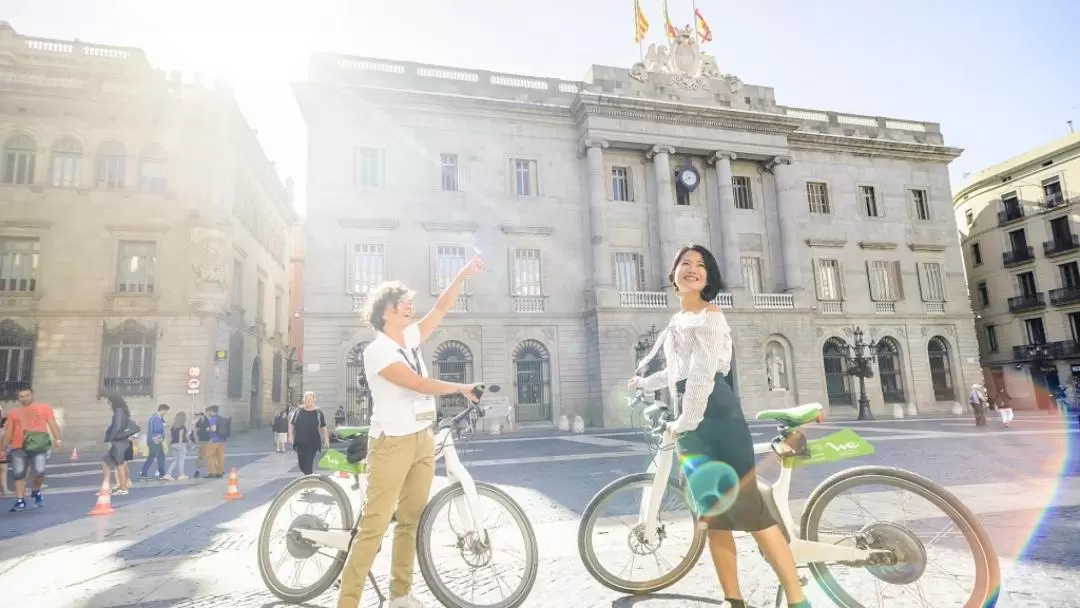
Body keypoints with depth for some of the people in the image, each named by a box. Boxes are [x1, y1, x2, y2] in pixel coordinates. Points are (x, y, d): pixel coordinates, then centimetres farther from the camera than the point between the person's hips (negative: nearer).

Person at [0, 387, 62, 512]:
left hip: (39, 446, -3)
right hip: (19, 448, 3)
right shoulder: (14, 413, 15)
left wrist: (57, 439, -12)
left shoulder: (44, 408, 8)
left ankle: (36, 492, 14)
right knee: (19, 474, 3)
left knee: (39, 471, -13)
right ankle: (20, 501, 11)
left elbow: (53, 424, 2)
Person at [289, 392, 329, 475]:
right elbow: (291, 424, 10)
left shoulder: (318, 412, 0)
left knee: (309, 462, -5)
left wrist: (326, 440, -2)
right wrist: (290, 436, -1)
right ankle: (308, 475, 32)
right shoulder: (298, 411, 4)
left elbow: (323, 427, 2)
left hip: (313, 443, -2)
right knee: (301, 462, 7)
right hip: (300, 442, 3)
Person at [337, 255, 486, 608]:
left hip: (423, 440, 7)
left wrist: (463, 275, -4)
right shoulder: (376, 351, -12)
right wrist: (461, 388, -9)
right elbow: (418, 384, -19)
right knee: (374, 525, -5)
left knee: (411, 520, 13)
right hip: (392, 443, -7)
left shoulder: (410, 339, 9)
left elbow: (441, 308, 6)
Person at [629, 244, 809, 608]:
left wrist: (683, 423, -16)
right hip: (691, 417, 9)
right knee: (714, 514, 11)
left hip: (713, 415, -9)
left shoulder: (708, 316, -7)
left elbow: (703, 375, -16)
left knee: (749, 508, -7)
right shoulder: (679, 320, 20)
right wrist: (643, 383, 38)